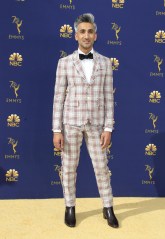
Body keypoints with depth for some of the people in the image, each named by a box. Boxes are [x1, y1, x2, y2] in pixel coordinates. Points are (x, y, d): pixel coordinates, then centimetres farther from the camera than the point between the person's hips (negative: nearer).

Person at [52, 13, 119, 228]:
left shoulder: (105, 63, 2)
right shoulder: (65, 63, -2)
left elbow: (108, 97, 1)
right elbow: (59, 97, -3)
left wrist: (108, 128, -5)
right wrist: (56, 130, -8)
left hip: (95, 124, 1)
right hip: (71, 122, -1)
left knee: (101, 167, 7)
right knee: (69, 167, 7)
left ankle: (108, 209, 22)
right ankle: (70, 208, 24)